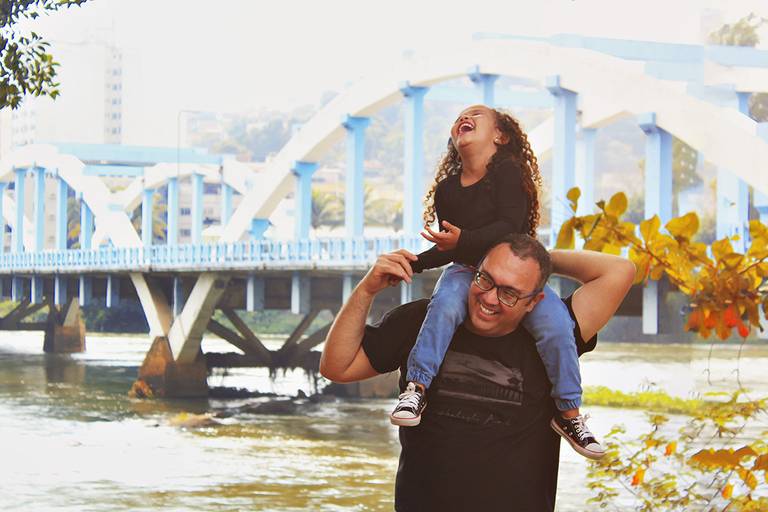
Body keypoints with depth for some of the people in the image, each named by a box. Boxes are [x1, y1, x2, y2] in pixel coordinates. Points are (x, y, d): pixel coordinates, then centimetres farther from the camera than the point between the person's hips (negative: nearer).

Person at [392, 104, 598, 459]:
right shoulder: (447, 189, 8)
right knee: (445, 303, -33)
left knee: (555, 323, -27)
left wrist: (463, 240, -31)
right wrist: (413, 264, 2)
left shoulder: (508, 173, -6)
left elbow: (510, 227, -19)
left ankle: (569, 413, -13)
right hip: (466, 270, 3)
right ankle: (416, 387, -39)